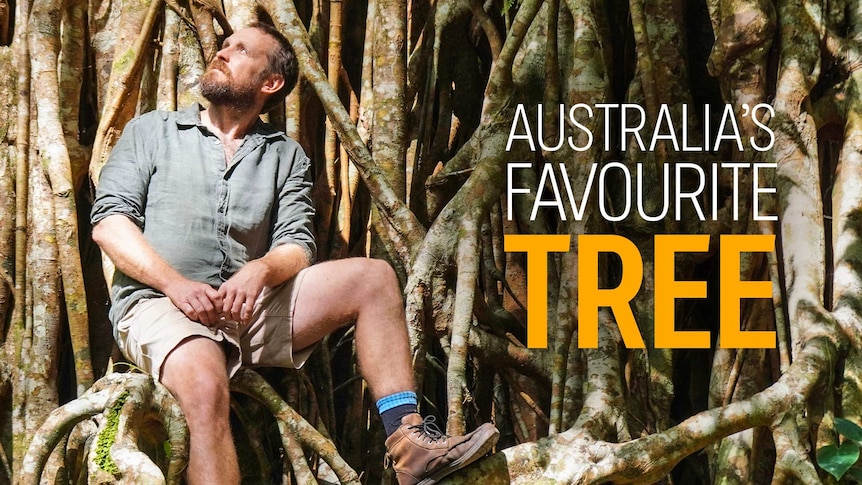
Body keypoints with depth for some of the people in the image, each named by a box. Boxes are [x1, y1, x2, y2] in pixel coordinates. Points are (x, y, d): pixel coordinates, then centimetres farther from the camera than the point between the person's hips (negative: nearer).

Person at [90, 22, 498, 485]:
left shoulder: (287, 156, 18)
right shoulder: (151, 131, 13)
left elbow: (297, 246, 7)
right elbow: (108, 221, 2)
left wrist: (261, 270, -19)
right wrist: (175, 283, -14)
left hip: (247, 305, 3)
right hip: (158, 304, -3)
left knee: (372, 277, -14)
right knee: (206, 387, -37)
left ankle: (408, 442, -23)